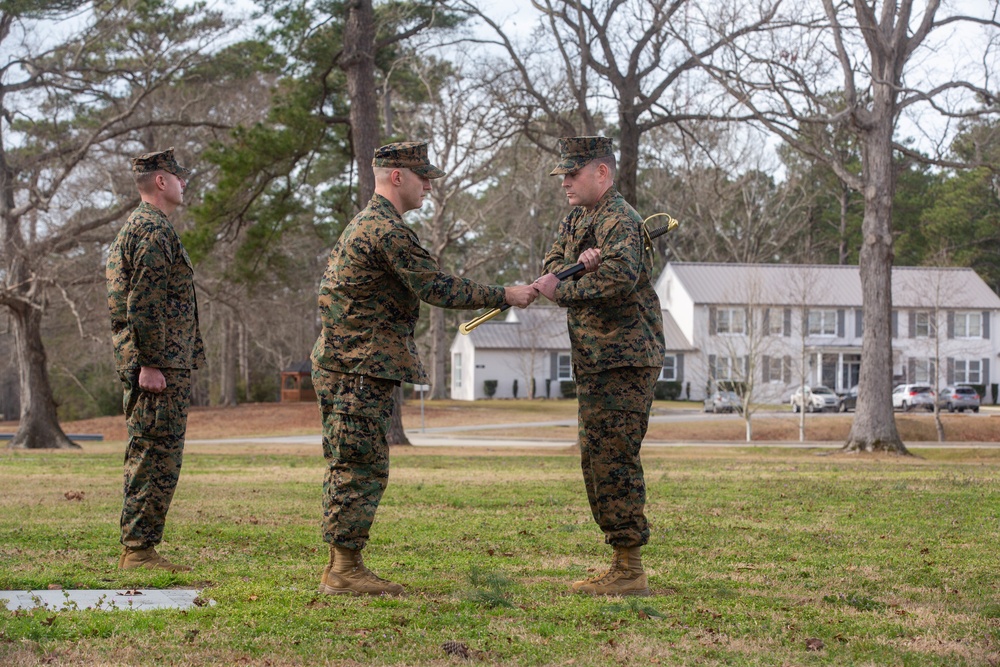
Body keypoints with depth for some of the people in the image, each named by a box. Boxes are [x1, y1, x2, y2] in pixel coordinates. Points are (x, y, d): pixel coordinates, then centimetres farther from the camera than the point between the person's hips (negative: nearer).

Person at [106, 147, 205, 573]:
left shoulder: (135, 227, 21)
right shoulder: (154, 230, -13)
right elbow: (143, 303, -21)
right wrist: (149, 363, -22)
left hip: (150, 364, 11)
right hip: (160, 366, -11)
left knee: (146, 459, 13)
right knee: (157, 459, -9)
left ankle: (135, 549, 17)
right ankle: (139, 550, -8)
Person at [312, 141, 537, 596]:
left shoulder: (365, 225, 19)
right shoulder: (388, 230, -15)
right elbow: (436, 288, -17)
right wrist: (505, 296, -10)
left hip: (347, 366, 11)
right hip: (359, 370, -11)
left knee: (350, 469, 12)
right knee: (362, 468, -8)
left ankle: (340, 569, 15)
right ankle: (345, 570, -6)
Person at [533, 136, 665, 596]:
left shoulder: (620, 221, -13)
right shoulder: (575, 220, 17)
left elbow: (619, 278, -30)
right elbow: (552, 268, 6)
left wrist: (562, 290, -22)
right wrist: (579, 264, -14)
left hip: (623, 363, -10)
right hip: (594, 364, 10)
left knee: (614, 460, -11)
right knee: (596, 460, 13)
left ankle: (630, 571, -7)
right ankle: (621, 569, 20)